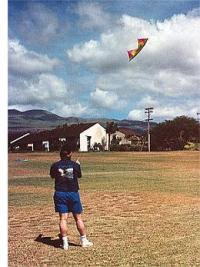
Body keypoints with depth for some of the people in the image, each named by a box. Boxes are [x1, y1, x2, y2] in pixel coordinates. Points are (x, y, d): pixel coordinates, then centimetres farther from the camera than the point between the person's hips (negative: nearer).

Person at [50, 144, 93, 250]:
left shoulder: (55, 165, -6)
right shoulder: (75, 165, -8)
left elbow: (52, 176, 11)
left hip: (60, 193, 0)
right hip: (73, 193, 0)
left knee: (63, 218, 5)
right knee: (78, 218, 10)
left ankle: (65, 242, 5)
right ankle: (84, 240, 19)